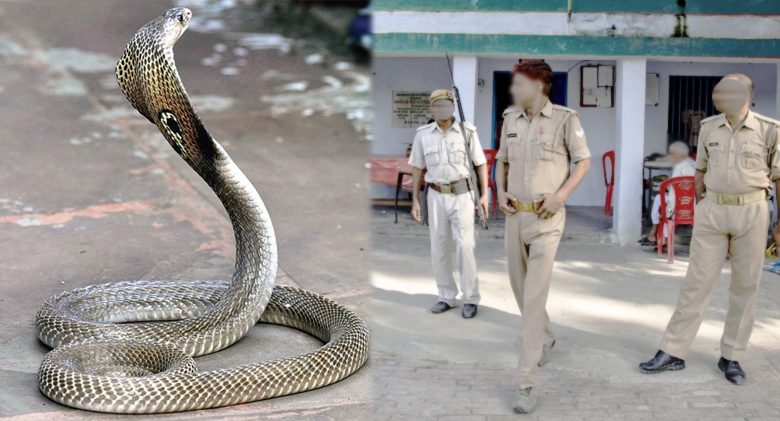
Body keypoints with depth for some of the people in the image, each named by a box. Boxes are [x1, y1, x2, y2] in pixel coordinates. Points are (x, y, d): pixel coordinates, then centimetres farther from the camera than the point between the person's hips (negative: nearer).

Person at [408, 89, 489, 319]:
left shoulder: (467, 131, -5)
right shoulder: (423, 134, 1)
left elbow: (481, 164, 1)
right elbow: (417, 169, 8)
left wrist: (484, 194, -5)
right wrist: (415, 200, 5)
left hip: (462, 195, -3)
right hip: (436, 196, 3)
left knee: (464, 246, -8)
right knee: (439, 248, 6)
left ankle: (470, 299, 1)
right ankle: (446, 297, 18)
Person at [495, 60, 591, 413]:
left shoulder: (564, 118, -9)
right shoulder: (510, 118, 6)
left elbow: (583, 161, -2)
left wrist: (560, 195, -14)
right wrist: (500, 191, 1)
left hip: (546, 219, -6)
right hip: (514, 216, 6)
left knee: (535, 295, -11)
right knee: (520, 288, 17)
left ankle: (526, 382, -10)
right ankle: (545, 339, 46)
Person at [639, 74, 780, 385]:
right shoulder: (708, 127, 4)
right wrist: (699, 208, 15)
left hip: (751, 212, -2)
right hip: (712, 211, 2)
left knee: (745, 286, 6)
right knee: (696, 281, 3)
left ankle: (731, 356, 18)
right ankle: (673, 352, 8)